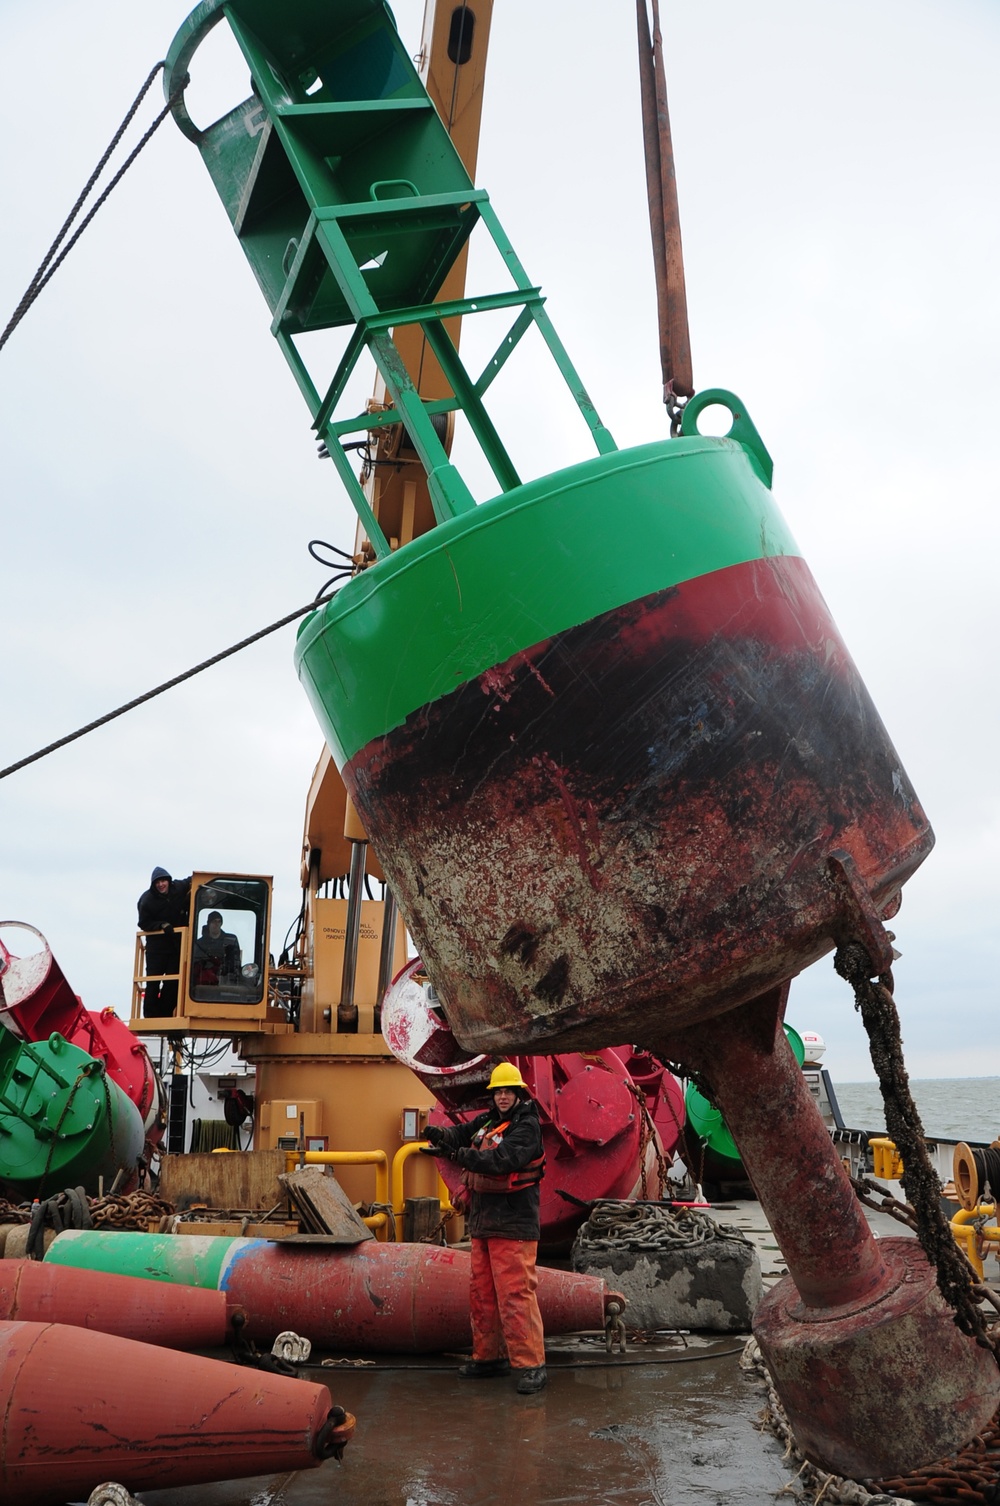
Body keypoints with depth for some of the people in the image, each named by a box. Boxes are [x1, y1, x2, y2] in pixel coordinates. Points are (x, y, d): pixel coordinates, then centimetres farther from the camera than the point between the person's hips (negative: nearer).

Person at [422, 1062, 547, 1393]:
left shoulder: (526, 1126, -11)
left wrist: (456, 1154, -33)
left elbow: (501, 1160, -25)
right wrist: (441, 1134, -17)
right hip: (483, 1223, 9)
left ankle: (531, 1364, -8)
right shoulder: (488, 1121, 16)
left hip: (513, 1225, -9)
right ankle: (489, 1356, 25)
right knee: (482, 1293, 14)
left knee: (515, 1294, -12)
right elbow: (462, 1133, 7)